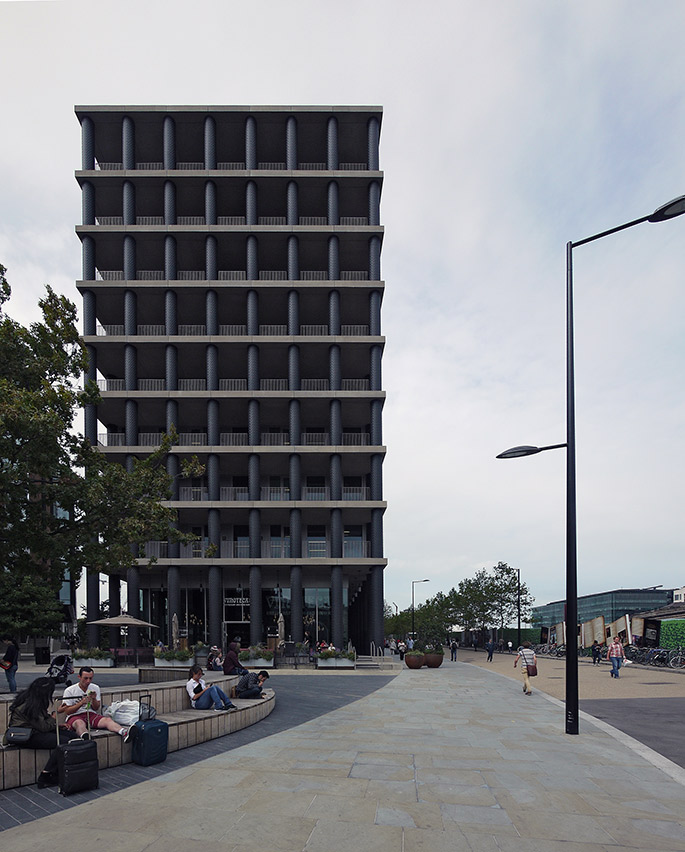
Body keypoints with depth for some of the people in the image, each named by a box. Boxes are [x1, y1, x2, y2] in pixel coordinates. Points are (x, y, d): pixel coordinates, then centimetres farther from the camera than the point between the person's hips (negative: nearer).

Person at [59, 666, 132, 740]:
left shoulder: (95, 688, 12)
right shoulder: (69, 691, 0)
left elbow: (96, 708, 12)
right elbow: (67, 711, -5)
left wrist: (94, 699, -9)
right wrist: (82, 702, -18)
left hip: (91, 714, 3)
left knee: (107, 720, -28)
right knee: (80, 723, -40)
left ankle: (124, 732, -55)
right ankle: (86, 738, -73)